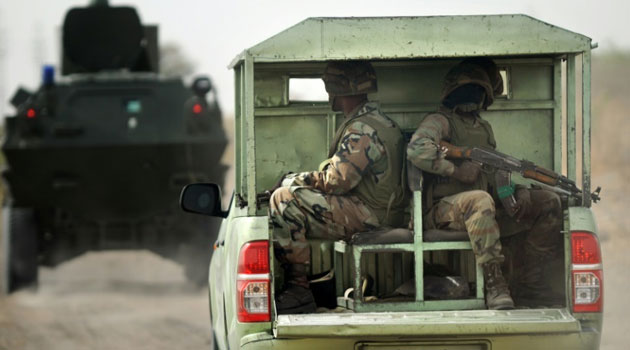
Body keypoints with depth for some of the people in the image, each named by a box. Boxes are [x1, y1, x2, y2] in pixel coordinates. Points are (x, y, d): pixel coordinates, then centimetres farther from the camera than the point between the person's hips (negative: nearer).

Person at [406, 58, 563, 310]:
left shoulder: (484, 128, 23)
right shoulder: (441, 121, -3)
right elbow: (417, 150, -24)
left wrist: (518, 192, 4)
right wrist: (456, 169, -19)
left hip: (484, 213, 8)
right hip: (444, 211, -8)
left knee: (549, 203, 0)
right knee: (480, 200, -42)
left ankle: (527, 280, -2)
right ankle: (494, 286, -40)